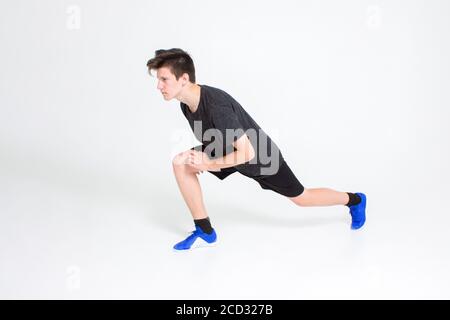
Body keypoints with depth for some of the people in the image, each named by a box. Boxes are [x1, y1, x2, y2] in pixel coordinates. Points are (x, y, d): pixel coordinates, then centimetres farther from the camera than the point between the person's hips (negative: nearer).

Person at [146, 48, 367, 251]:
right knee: (181, 164, -11)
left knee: (301, 198, 11)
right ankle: (204, 232, 0)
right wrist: (200, 155, -10)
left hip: (261, 157, -7)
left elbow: (247, 152, -35)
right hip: (227, 151, 7)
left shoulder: (216, 105, -38)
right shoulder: (186, 104, -12)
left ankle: (354, 200, 39)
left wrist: (209, 164, -30)